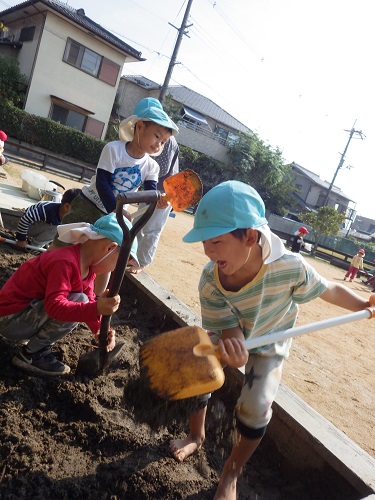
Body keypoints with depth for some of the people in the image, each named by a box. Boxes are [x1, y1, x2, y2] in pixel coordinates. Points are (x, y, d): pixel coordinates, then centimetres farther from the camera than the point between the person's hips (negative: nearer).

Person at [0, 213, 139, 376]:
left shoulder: (88, 265, 1)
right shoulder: (65, 263, -29)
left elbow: (89, 304, 2)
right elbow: (54, 305, -37)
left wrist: (100, 330, -12)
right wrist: (96, 309, -45)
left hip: (30, 309, 9)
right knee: (79, 300, -25)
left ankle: (32, 334, 10)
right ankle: (31, 354, -9)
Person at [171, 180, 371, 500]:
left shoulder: (290, 267, -38)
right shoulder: (210, 281, -33)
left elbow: (330, 291, -18)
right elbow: (228, 331, -32)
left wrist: (366, 306, -9)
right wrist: (231, 352, -54)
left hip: (268, 342, -2)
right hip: (231, 337, 2)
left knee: (255, 408, -13)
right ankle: (196, 436, 33)